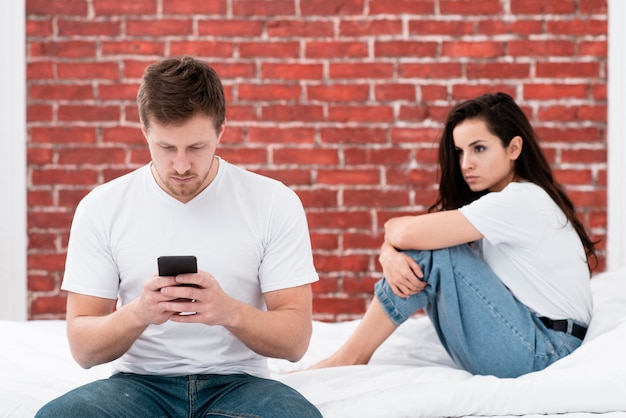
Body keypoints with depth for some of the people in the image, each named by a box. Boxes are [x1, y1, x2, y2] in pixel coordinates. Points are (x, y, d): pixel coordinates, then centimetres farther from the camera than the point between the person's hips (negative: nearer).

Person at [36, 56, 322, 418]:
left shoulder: (276, 202, -3)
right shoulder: (100, 208, -1)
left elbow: (296, 340, -5)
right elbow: (83, 349, -2)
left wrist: (230, 311, -25)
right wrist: (137, 314, -23)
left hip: (238, 380, -1)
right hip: (141, 382, 1)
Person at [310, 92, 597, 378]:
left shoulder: (523, 201, -16)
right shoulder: (490, 201, 13)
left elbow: (409, 233, -23)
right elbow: (397, 240, 5)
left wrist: (393, 227, 0)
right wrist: (389, 255, -18)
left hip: (545, 353, -9)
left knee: (433, 251, -16)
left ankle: (348, 358, -9)